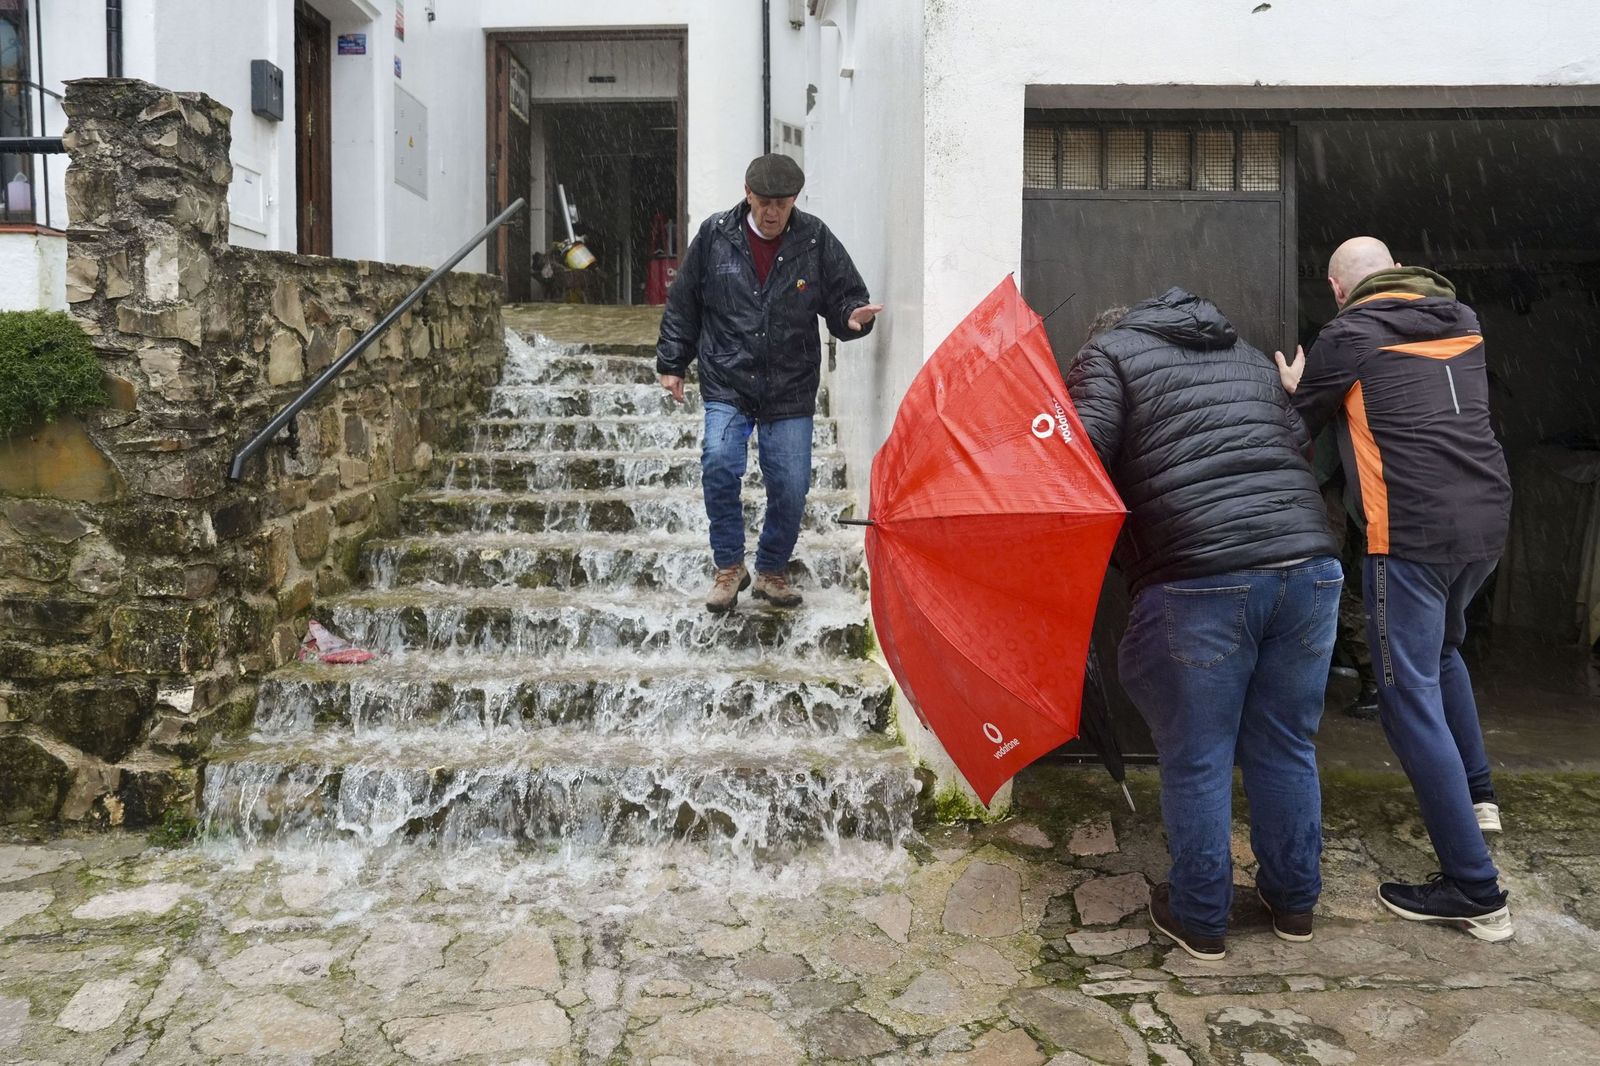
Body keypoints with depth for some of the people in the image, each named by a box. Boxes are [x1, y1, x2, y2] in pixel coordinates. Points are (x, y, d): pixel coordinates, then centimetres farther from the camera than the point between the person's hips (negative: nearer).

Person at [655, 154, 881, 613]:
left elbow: (845, 297, 6)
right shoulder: (715, 236, 0)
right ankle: (729, 566, 0)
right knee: (719, 463, -20)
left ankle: (771, 571, 25)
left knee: (791, 488, 1)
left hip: (791, 391, 1)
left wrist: (853, 315, -18)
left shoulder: (817, 241, -2)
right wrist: (672, 363, 9)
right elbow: (682, 304, 9)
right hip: (727, 386, 0)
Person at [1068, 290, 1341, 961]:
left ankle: (1200, 919, 22)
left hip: (1199, 584, -6)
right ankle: (1293, 903, 33)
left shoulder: (1108, 353, 9)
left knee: (1195, 761, 9)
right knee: (1286, 749, 19)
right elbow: (1299, 448, 26)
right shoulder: (1250, 357, 28)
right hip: (1309, 566, 6)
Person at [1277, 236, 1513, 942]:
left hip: (1410, 532, -7)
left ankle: (1475, 891, 0)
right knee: (1441, 647, 33)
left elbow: (1299, 424, 6)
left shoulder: (1348, 334, -2)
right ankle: (1476, 792, 36)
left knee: (1412, 702, -2)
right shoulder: (1463, 321, 14)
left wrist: (1297, 390, 27)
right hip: (1487, 519, 7)